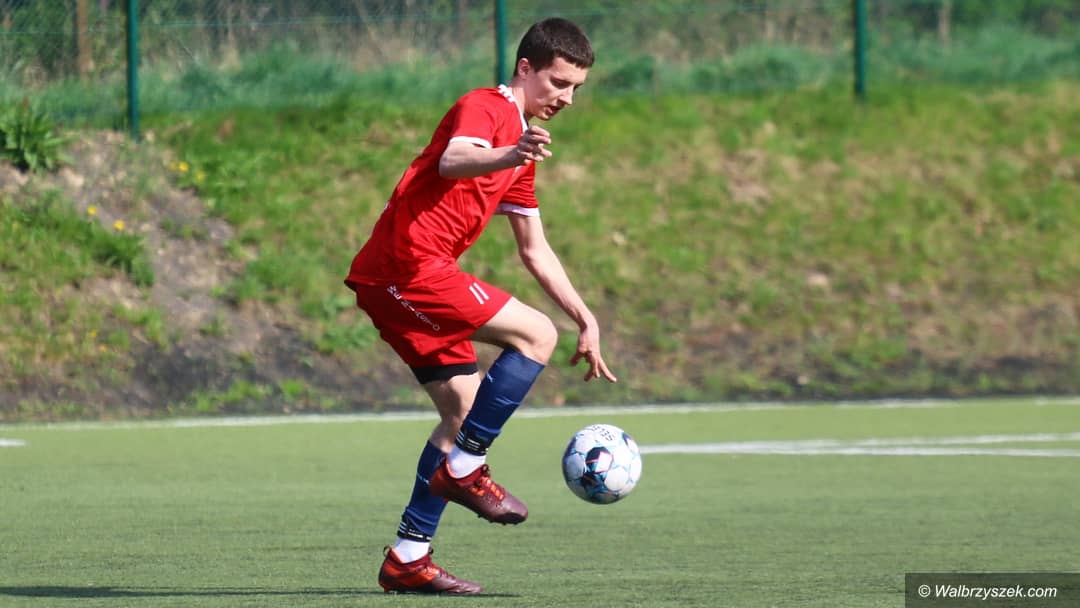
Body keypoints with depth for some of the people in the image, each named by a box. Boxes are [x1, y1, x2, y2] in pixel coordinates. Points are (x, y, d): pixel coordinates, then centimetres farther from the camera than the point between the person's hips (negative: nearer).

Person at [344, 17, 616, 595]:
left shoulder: (523, 142, 24)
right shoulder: (483, 107, -6)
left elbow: (535, 250, 28)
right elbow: (452, 162, -29)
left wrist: (587, 320, 21)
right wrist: (509, 156, -50)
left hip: (393, 284, 10)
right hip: (408, 263, -10)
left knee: (464, 407, 11)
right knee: (536, 333, -14)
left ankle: (407, 558, 12)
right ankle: (463, 468, -10)